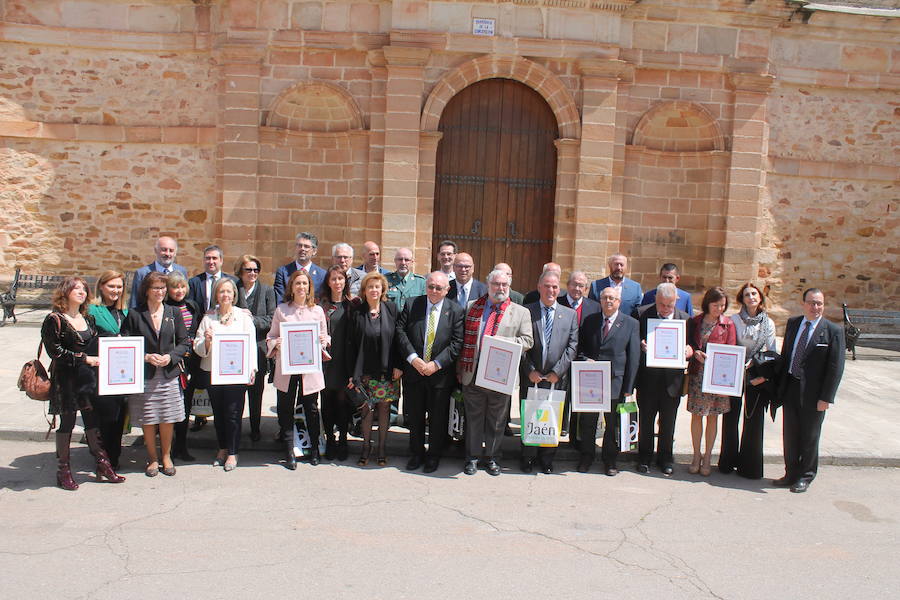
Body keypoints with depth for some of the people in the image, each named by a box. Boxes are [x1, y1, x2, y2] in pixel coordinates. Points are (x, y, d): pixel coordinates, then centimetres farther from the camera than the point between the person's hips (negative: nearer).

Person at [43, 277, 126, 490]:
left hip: (89, 377, 6)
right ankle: (63, 470, 15)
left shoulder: (88, 319, 13)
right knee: (67, 422, 2)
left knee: (93, 420, 8)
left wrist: (97, 359, 1)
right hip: (66, 378, -6)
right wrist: (84, 358, -16)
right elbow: (54, 350, -14)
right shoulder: (54, 320, -8)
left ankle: (103, 465, 13)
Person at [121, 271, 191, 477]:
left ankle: (166, 456, 23)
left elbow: (184, 343, 8)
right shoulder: (134, 315, 0)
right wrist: (146, 357, -14)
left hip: (169, 375, 1)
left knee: (168, 419, 5)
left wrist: (171, 356, -10)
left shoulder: (173, 313, 6)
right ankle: (152, 458, 22)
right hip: (144, 375, -1)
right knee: (148, 421, 5)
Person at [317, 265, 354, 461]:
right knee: (327, 400, 6)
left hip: (344, 361, 0)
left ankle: (343, 440, 15)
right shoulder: (321, 304, 4)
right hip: (326, 360, 0)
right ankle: (329, 439, 19)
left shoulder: (351, 305, 4)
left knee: (343, 400, 2)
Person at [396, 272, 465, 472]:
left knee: (438, 418, 10)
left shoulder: (456, 311, -4)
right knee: (415, 417, 14)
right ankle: (416, 454, 31)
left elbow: (457, 342, -8)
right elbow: (400, 332, -4)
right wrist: (413, 358, -15)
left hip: (441, 374, -1)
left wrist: (436, 364, -15)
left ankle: (434, 456, 28)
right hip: (414, 371, 2)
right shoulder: (411, 305, 1)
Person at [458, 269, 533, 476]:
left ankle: (491, 457, 24)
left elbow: (528, 340, -2)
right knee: (473, 417, 10)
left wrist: (504, 343, -17)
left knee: (496, 420, 10)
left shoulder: (521, 312, 6)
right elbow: (462, 339, 9)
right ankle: (472, 457, 22)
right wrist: (460, 369, 5)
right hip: (473, 373, 1)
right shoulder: (472, 308, 8)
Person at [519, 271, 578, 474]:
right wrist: (530, 371, -9)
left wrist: (557, 371, -8)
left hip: (557, 379, 1)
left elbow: (572, 346, 1)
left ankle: (546, 460, 22)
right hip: (530, 378, -1)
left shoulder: (570, 314, 7)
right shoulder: (526, 312, 2)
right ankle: (528, 458, 21)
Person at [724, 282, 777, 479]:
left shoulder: (768, 323, 3)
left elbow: (771, 352, 2)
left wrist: (764, 375, -9)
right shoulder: (734, 320, -2)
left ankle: (749, 464, 16)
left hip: (757, 376, 1)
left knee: (754, 419, 4)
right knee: (730, 417, 6)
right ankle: (728, 461, 19)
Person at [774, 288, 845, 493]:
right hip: (790, 389, 4)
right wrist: (780, 386, 9)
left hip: (813, 392, -4)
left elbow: (836, 367, -10)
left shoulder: (833, 331, -9)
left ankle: (805, 477, 26)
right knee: (790, 434, 13)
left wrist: (826, 398, -13)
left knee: (810, 437, 10)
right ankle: (791, 474, 28)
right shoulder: (792, 323, 6)